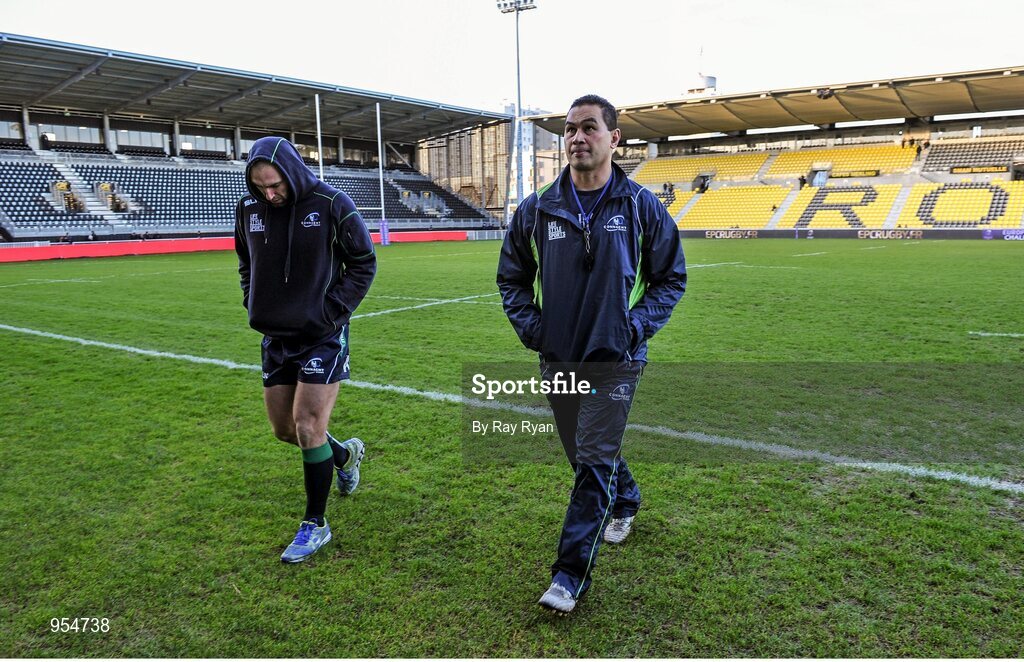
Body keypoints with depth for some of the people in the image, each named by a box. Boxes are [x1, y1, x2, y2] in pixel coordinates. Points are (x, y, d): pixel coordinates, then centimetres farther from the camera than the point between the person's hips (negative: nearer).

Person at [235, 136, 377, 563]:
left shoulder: (331, 204, -13)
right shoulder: (248, 208, 1)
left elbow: (364, 262, -6)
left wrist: (332, 312, -13)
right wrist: (253, 304, 3)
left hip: (322, 337, -5)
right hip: (275, 336, 6)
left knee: (308, 425, -7)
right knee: (284, 428, 11)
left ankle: (315, 524, 10)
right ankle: (344, 454, 41)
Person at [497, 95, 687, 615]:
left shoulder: (641, 207, -4)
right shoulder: (537, 209, 0)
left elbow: (671, 278, 5)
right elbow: (512, 276, 12)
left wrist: (638, 326, -8)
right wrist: (530, 327, -1)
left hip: (614, 361, -3)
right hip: (557, 359, 4)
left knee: (595, 461, -5)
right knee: (584, 456, 18)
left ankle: (571, 572, 5)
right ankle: (625, 501, 49)